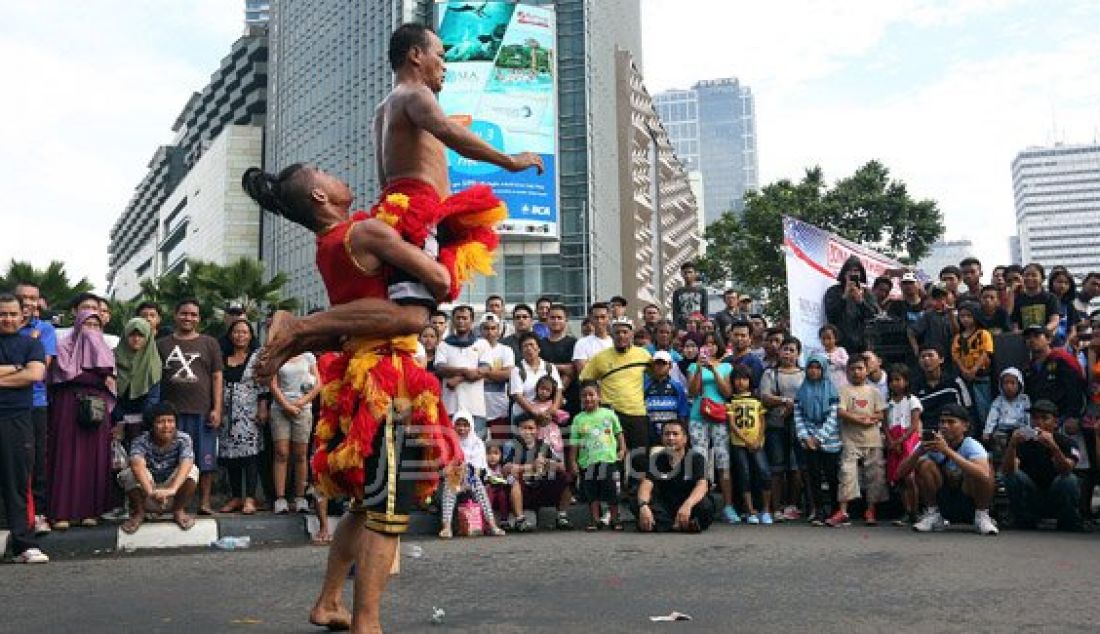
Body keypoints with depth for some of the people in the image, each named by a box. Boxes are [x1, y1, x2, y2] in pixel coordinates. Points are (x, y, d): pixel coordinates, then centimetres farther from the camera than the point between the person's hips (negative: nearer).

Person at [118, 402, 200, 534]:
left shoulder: (183, 439, -16)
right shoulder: (141, 442, -18)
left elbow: (186, 464, -35)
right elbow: (137, 465, -39)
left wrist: (172, 489, -53)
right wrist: (150, 491, -57)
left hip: (173, 496, 0)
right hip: (147, 497, 0)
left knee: (192, 470, -26)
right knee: (129, 473, -27)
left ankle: (179, 511, -7)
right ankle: (138, 513, -6)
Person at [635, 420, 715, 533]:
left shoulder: (696, 458, -7)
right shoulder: (656, 459, 0)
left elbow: (702, 485, -24)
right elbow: (646, 484, -13)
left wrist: (687, 505, -45)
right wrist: (643, 506, -36)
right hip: (665, 508, 3)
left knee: (705, 506, -34)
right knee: (637, 506, -25)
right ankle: (683, 526, -28)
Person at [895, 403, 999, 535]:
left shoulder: (971, 446, -18)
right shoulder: (930, 444, -10)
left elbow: (984, 476, -41)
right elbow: (901, 473, -17)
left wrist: (948, 451, -45)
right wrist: (919, 451, -34)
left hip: (970, 505, -3)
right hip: (942, 504, 3)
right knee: (924, 464, -20)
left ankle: (982, 516, -8)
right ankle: (933, 515, -6)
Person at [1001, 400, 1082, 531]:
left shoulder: (1065, 442, -10)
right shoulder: (1023, 442, -8)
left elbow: (1067, 470, -30)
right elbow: (1007, 470, -23)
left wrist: (1053, 447, -47)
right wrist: (1012, 445, -41)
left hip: (1058, 502, -1)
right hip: (1030, 502, 1)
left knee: (1069, 480, -27)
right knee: (1014, 476, -23)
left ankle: (1070, 524, -6)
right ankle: (1024, 523, -9)